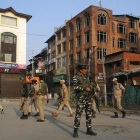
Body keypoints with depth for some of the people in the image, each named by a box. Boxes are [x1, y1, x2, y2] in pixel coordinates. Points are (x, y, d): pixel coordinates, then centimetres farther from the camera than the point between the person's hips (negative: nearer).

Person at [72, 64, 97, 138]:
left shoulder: (86, 76, 15)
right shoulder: (76, 77, -7)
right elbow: (75, 87, -18)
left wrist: (90, 88, 0)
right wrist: (85, 88, -20)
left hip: (88, 97, 7)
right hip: (80, 97, -7)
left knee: (89, 113, 6)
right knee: (78, 114, -6)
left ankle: (89, 130, 14)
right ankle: (75, 131, 3)